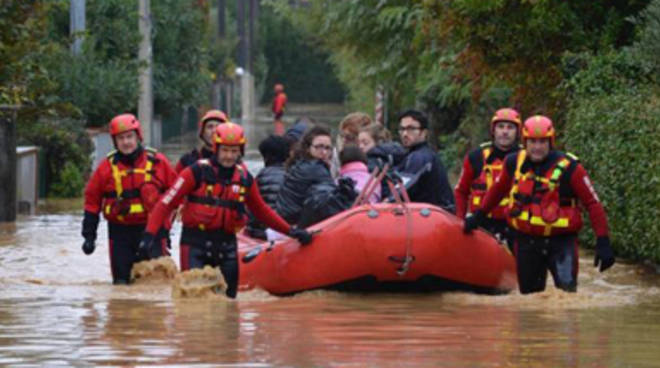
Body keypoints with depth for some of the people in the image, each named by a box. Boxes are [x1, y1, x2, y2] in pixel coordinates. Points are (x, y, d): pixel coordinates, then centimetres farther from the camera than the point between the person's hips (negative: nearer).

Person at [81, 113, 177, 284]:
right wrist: (89, 235, 5)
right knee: (121, 280, 6)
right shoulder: (107, 167, 1)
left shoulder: (157, 162, 0)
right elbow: (92, 200, 8)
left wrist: (166, 226, 7)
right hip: (120, 231, 1)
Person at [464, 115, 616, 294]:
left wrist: (603, 242, -17)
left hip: (561, 240, -4)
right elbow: (497, 190, 19)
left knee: (567, 289, -19)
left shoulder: (569, 168, -14)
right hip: (527, 241, 4)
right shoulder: (514, 163, -2)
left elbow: (593, 204, -12)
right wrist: (479, 215, 25)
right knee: (529, 293, 12)